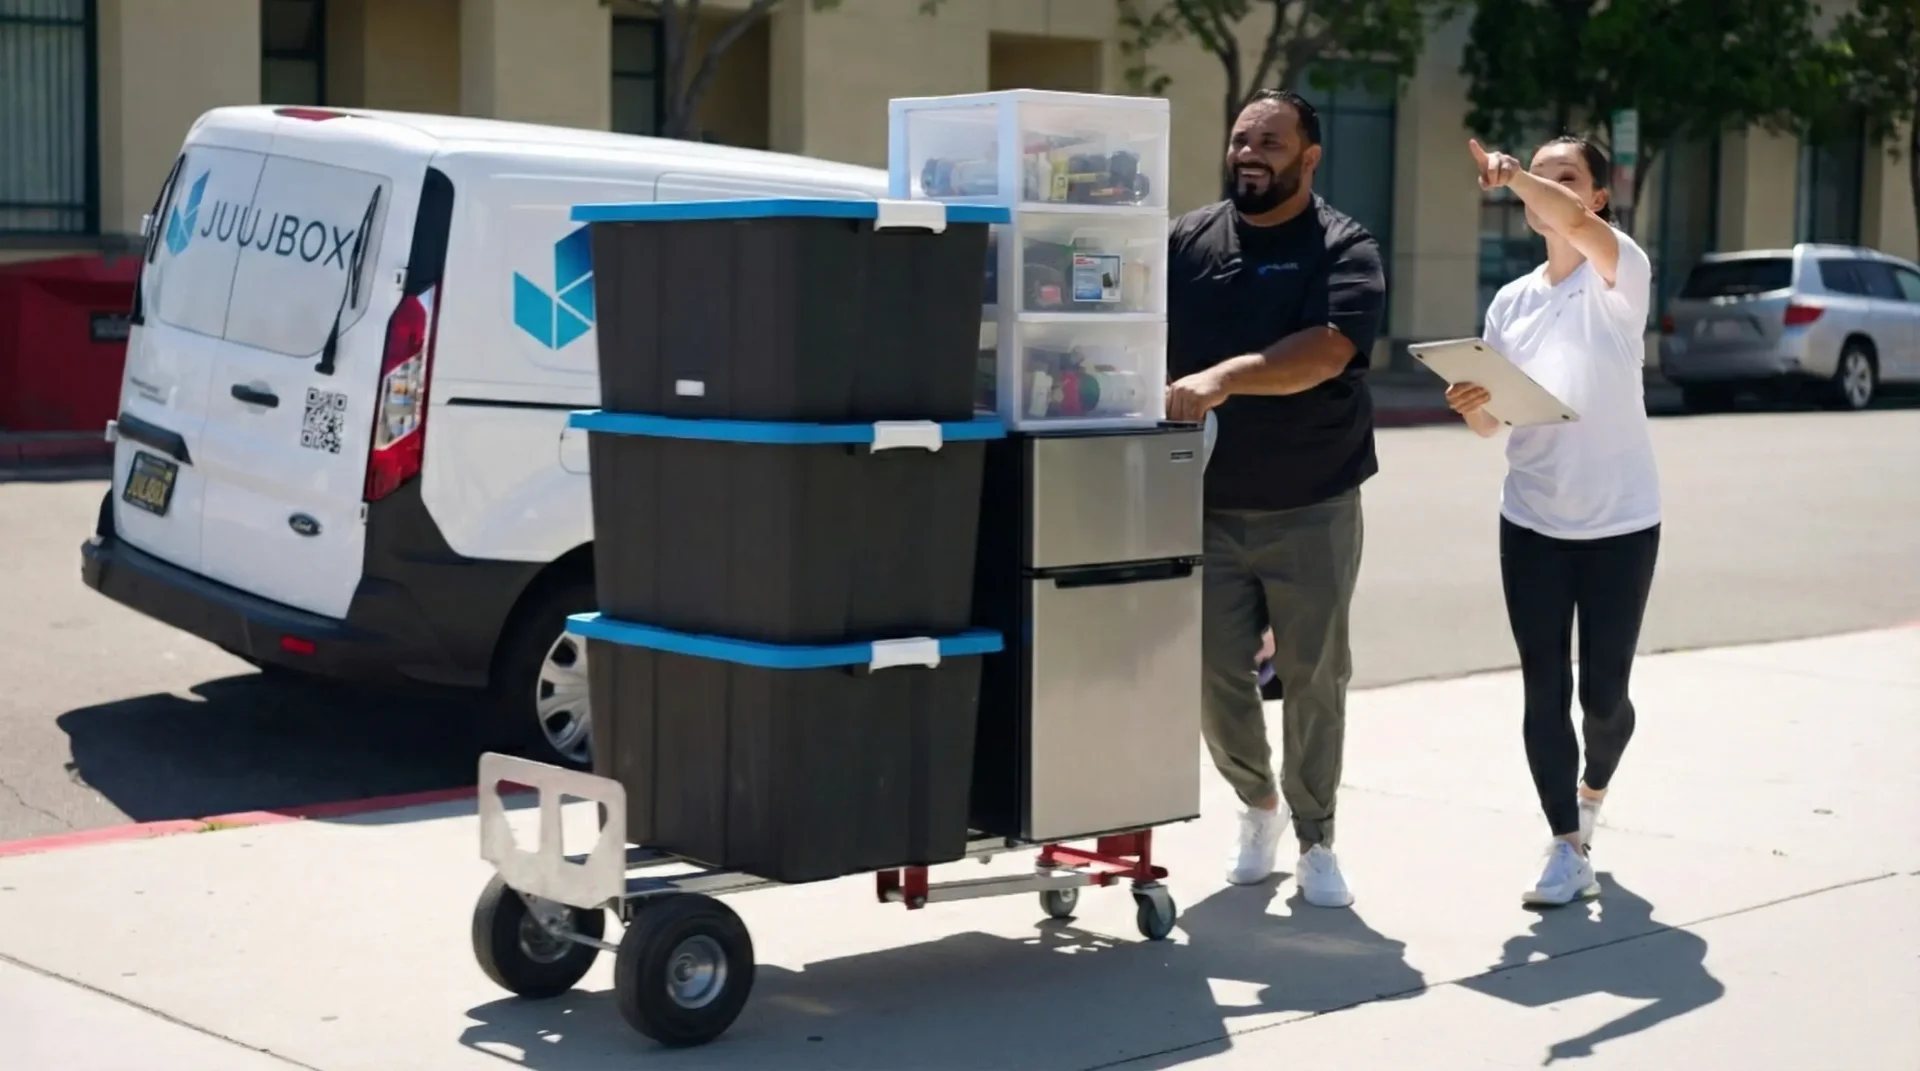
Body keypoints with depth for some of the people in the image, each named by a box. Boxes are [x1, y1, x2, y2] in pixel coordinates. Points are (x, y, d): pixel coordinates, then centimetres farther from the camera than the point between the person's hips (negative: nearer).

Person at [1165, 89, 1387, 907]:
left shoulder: (1342, 249, -6)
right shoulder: (1186, 241, 5)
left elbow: (1325, 352, -22)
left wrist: (1225, 377, -35)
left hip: (1312, 509, -2)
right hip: (1210, 507, 3)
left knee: (1313, 678, 6)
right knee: (1216, 677, 5)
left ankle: (1315, 840, 19)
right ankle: (1257, 803, 30)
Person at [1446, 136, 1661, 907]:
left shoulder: (1621, 277, -4)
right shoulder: (1510, 303, 9)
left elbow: (1579, 226, -28)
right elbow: (1492, 421, 11)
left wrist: (1506, 173, -41)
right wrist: (1471, 405, -12)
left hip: (1621, 521, -3)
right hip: (1531, 523, 3)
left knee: (1603, 691, 5)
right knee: (1545, 690, -1)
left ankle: (1594, 790, 36)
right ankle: (1568, 848, 8)